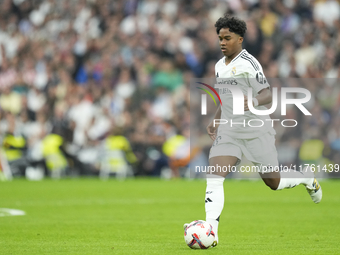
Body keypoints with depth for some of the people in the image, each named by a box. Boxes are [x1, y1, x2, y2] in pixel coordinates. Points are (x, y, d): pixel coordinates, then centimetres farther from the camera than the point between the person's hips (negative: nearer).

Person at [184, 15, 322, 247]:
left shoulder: (248, 63, -12)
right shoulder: (219, 66, 13)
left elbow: (267, 94, -17)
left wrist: (255, 101, -38)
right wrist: (216, 121, 16)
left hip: (256, 130, -6)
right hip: (229, 130, 6)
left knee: (273, 182, 5)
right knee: (214, 177, -15)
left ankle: (307, 178, 37)